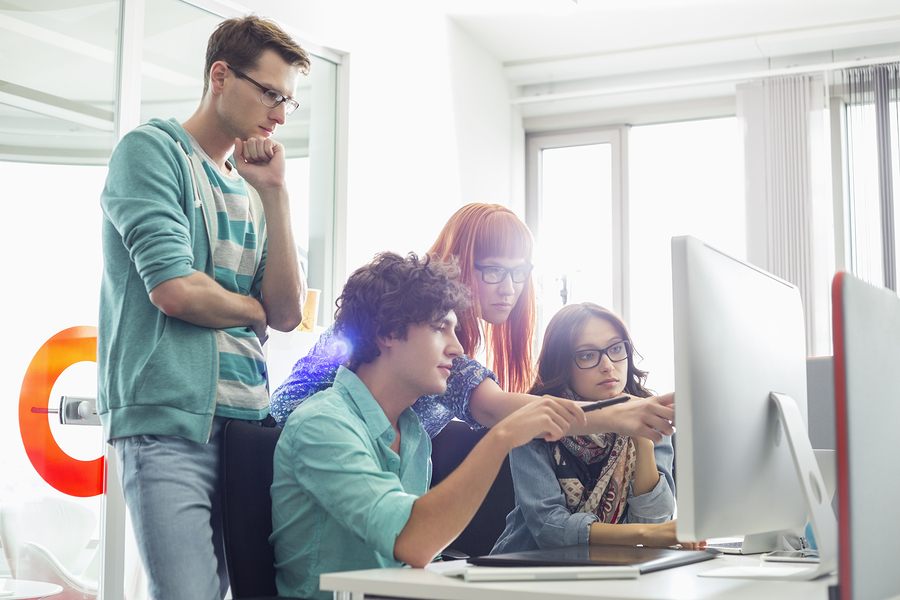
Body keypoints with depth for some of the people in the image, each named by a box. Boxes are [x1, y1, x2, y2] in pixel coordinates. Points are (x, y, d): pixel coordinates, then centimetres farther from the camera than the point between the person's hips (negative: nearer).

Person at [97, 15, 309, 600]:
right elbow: (174, 290, -14)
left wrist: (276, 193, 4)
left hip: (247, 421, 7)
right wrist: (253, 309, 5)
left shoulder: (249, 192, 19)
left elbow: (287, 313, 8)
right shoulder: (151, 149, 0)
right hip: (171, 421, -7)